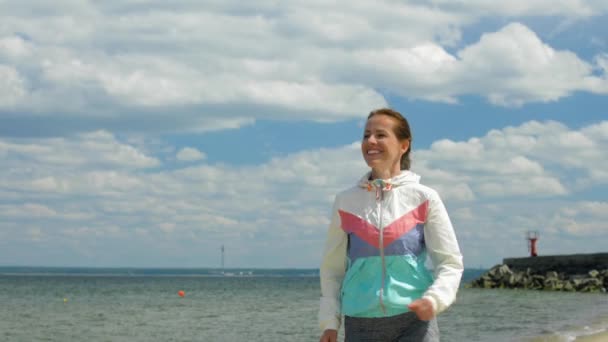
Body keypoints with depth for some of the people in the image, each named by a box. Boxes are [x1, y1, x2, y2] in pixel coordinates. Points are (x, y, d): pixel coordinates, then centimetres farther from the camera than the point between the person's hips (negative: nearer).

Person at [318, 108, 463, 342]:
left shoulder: (424, 199, 1)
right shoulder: (346, 202, 7)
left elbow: (450, 262, 1)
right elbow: (332, 267, 11)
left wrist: (434, 299, -17)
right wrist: (329, 321, 2)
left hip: (414, 320, -2)